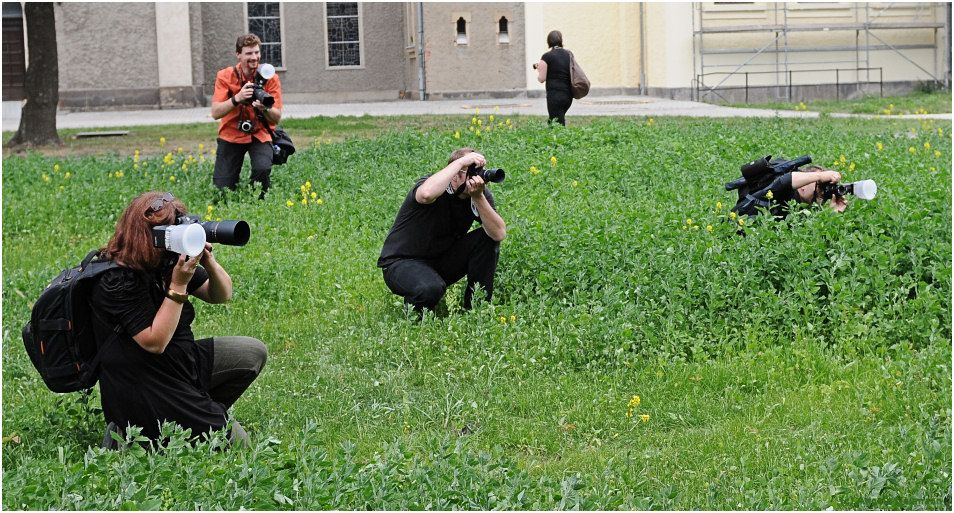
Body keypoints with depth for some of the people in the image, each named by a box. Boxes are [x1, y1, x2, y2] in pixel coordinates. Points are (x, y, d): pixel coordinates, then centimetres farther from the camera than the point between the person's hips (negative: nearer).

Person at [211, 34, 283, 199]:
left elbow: (277, 118, -8)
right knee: (221, 190, -7)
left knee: (262, 169, -31)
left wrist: (265, 109, -30)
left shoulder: (270, 78, -6)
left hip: (259, 135, 0)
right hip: (231, 135, 0)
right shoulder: (225, 76, -7)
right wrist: (237, 98, -29)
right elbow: (215, 113, -15)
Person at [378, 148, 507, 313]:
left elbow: (499, 234, -20)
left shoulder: (481, 192, -7)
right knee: (431, 288, -37)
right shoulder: (437, 186, -22)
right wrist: (461, 162, -40)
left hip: (442, 260, 6)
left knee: (487, 239, -13)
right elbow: (426, 194, -51)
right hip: (403, 262, -6)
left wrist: (478, 197, -31)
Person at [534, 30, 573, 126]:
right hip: (568, 95, 6)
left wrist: (538, 69, 10)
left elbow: (541, 79, -8)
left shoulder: (547, 57, -9)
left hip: (555, 95, -6)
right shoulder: (568, 55, 8)